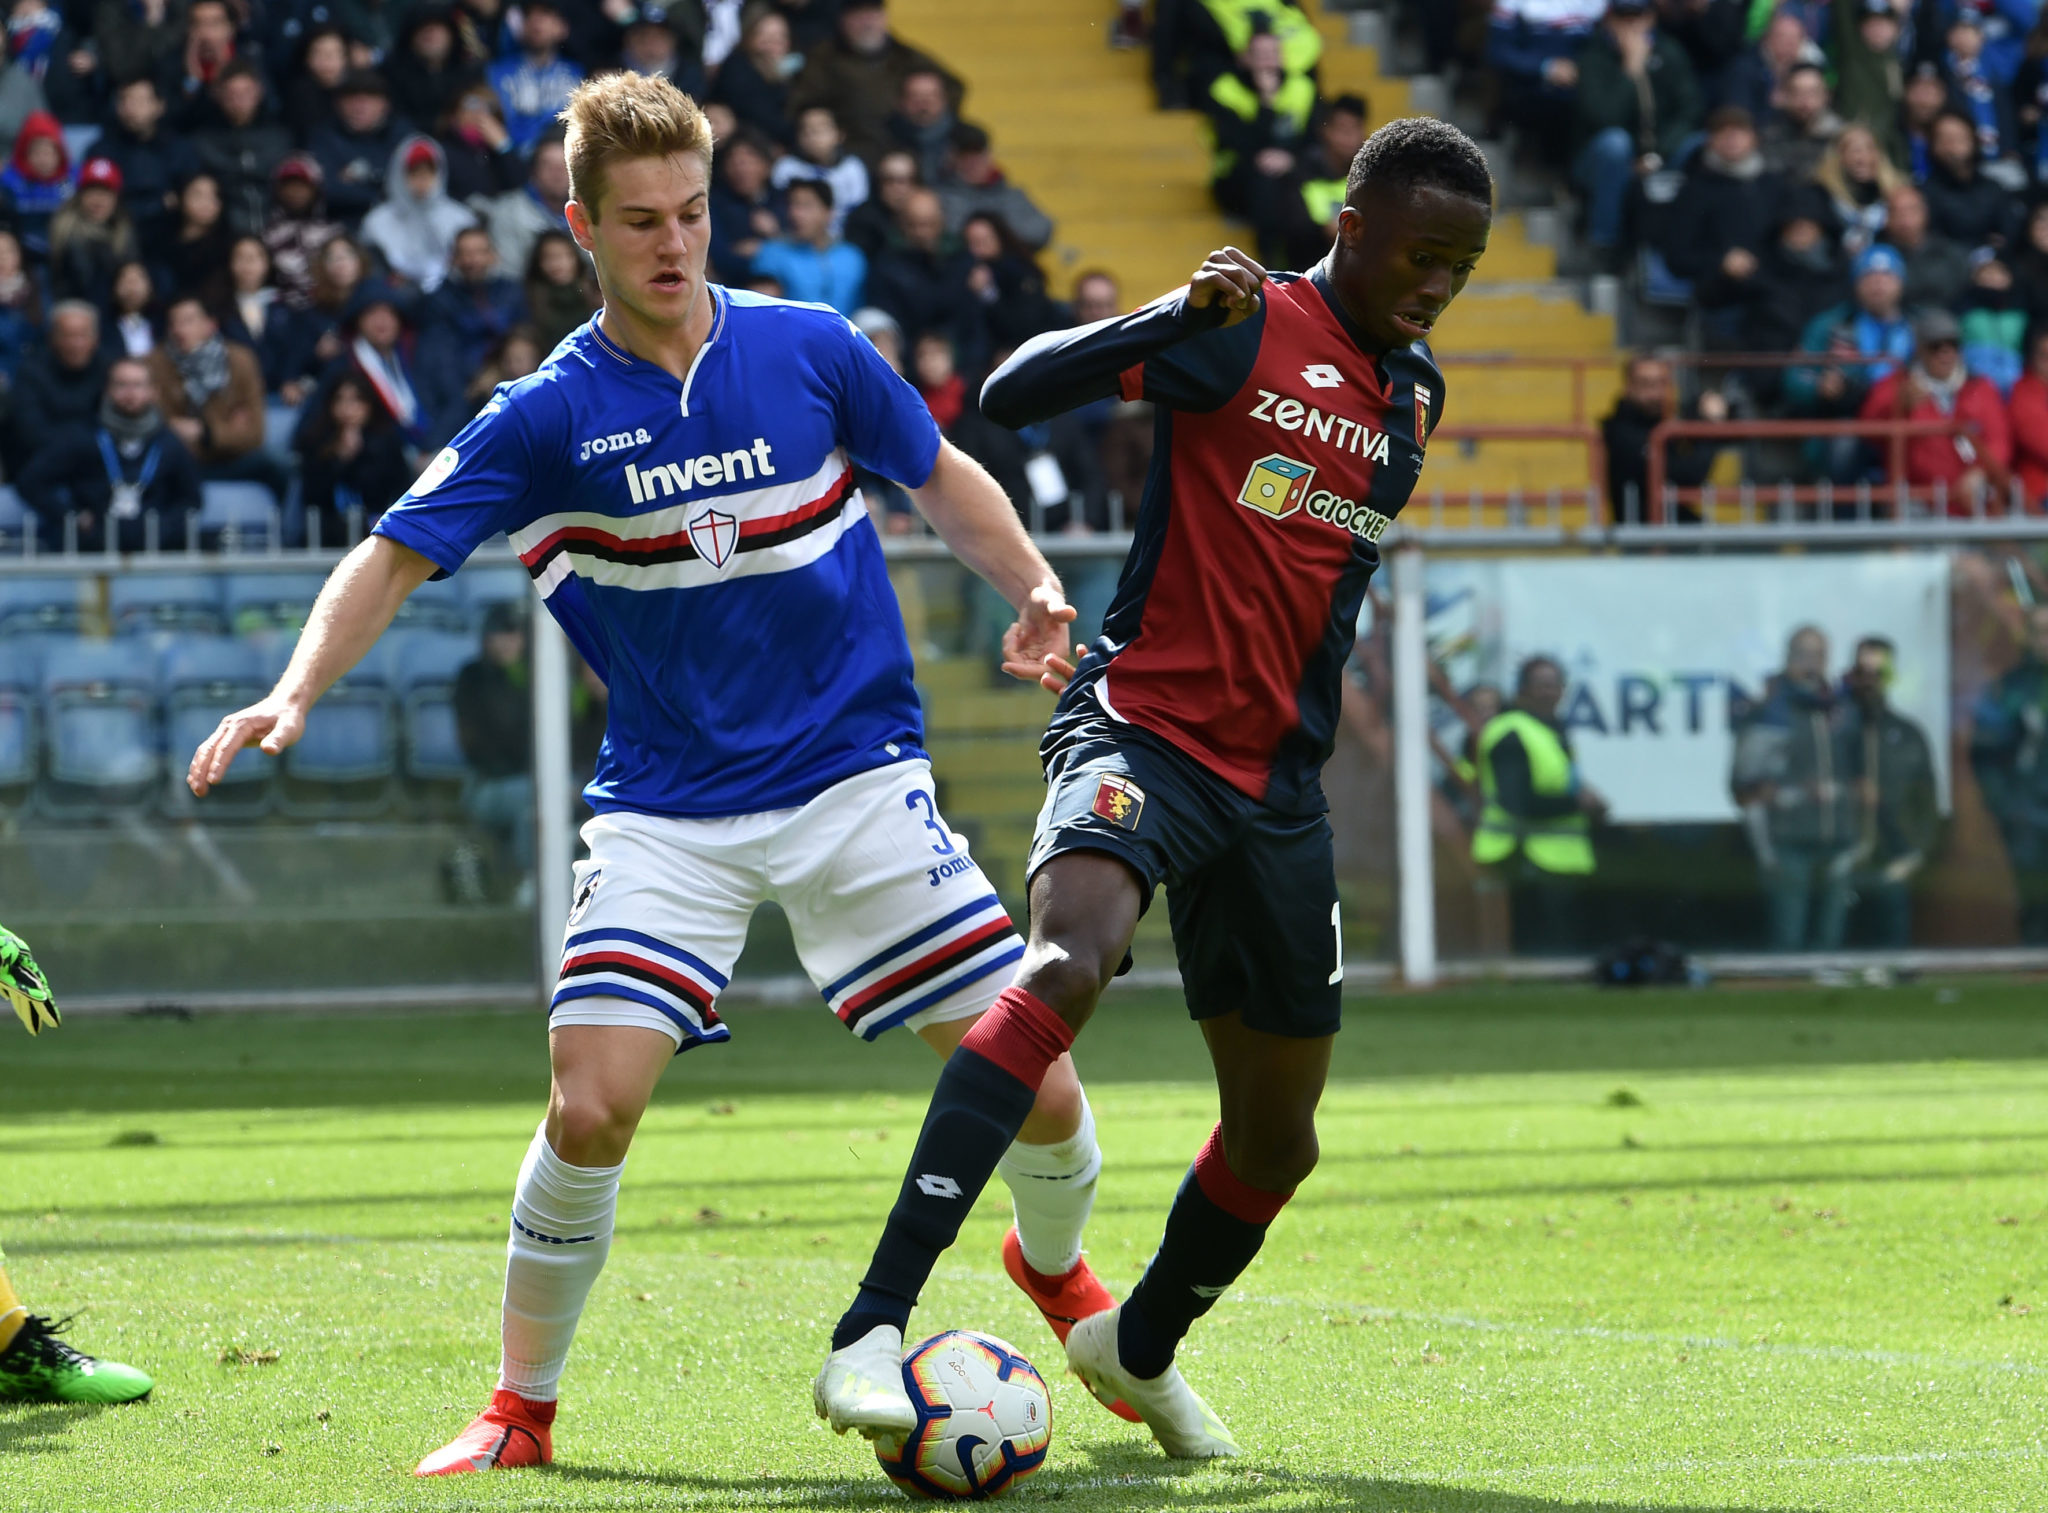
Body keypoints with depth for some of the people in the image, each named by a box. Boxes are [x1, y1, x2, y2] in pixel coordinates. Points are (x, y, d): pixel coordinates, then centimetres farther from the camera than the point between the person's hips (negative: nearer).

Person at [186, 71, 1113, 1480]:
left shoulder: (810, 350, -2)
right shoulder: (549, 416, -5)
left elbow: (940, 473, 13)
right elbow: (398, 556, -3)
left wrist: (1033, 585, -2)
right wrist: (294, 696, -18)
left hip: (854, 775, 1)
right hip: (667, 808, -1)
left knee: (1036, 1083, -4)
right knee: (591, 1102, -19)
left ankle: (1055, 1270, 31)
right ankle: (522, 1406, 1)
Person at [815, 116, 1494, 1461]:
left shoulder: (1414, 390, 15)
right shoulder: (1251, 328, -7)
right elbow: (1011, 396, -17)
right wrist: (1178, 321, -30)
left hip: (1275, 782, 7)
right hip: (1145, 729, -7)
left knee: (1278, 1140, 12)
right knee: (1068, 962, -35)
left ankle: (1142, 1348, 43)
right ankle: (872, 1337, -42)